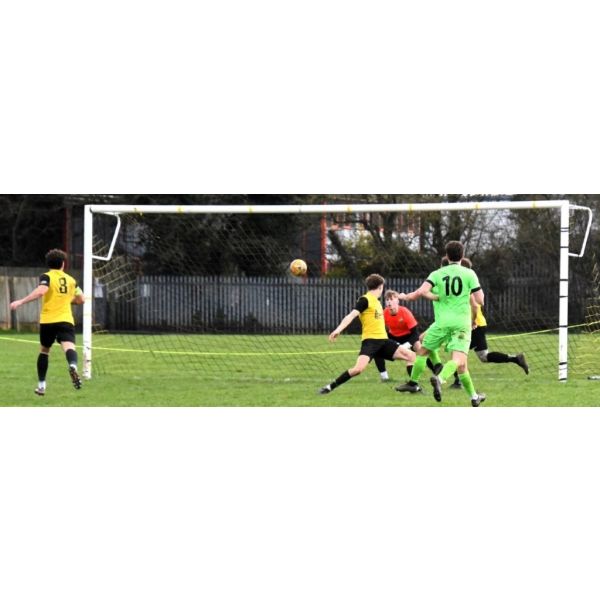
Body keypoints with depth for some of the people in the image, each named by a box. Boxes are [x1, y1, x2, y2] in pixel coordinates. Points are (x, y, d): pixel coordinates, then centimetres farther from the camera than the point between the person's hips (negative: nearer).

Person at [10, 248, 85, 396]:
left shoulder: (47, 277, 1)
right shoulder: (71, 280, 15)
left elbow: (41, 291, -19)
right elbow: (81, 299, 22)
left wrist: (21, 302, -19)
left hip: (48, 320, -1)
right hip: (66, 320, 1)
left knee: (44, 350, 20)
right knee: (69, 347, -20)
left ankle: (41, 386, 24)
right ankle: (73, 366, -55)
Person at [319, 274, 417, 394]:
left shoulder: (376, 302, 18)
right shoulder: (365, 300, -8)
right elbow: (351, 316, -19)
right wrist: (338, 329, -32)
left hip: (383, 340, 8)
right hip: (370, 340, -8)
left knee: (410, 355, 0)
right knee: (359, 368, -27)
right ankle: (330, 387, -14)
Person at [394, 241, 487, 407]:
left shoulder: (437, 274, 3)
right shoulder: (469, 274, 3)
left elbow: (421, 291, -10)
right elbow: (480, 301, 1)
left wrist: (406, 296, 8)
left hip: (442, 322, 1)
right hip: (462, 323, -1)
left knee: (423, 350, 22)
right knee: (459, 361, -11)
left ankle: (413, 382, 29)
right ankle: (440, 378, -37)